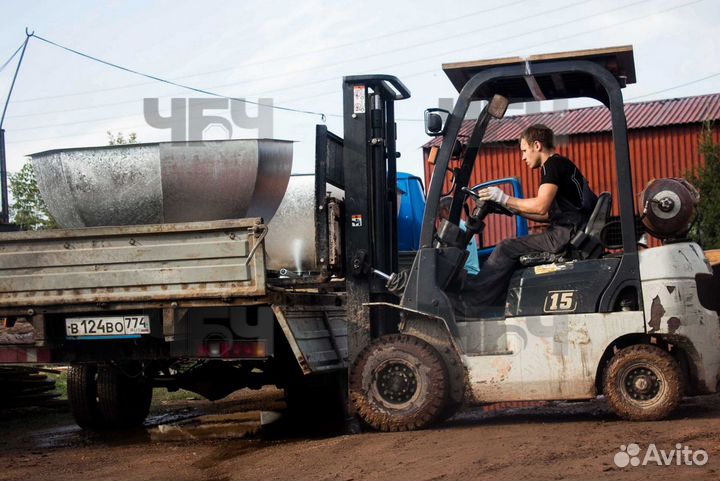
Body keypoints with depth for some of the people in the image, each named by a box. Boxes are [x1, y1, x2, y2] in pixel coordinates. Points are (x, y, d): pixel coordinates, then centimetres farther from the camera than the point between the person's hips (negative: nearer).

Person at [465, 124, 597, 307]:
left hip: (568, 234, -10)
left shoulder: (553, 165, -8)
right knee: (513, 249, 11)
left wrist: (505, 199, -12)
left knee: (507, 249, -11)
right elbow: (549, 214, 22)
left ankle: (471, 303, -7)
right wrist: (515, 210, 18)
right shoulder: (560, 165, 24)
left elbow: (541, 206, -21)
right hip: (570, 232, 10)